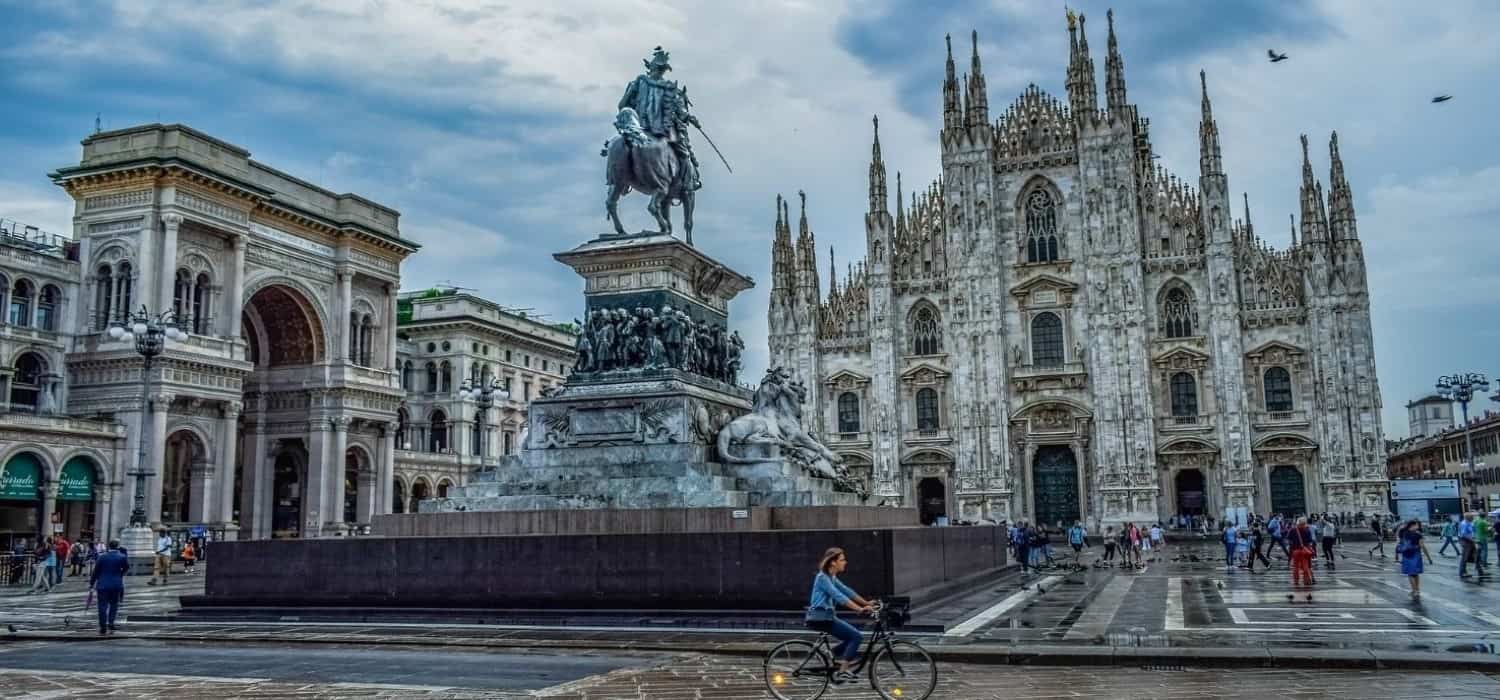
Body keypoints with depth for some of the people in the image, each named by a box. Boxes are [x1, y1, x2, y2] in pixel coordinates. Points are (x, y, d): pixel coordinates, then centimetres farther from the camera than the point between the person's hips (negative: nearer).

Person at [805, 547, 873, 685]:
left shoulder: (832, 577, 15)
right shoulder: (823, 578, -15)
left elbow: (847, 591, 16)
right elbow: (839, 596, -24)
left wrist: (867, 603, 11)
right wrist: (860, 609, -29)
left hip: (825, 616, 10)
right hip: (820, 617, -10)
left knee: (852, 637, 14)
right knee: (855, 636, -10)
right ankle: (842, 672, -9)